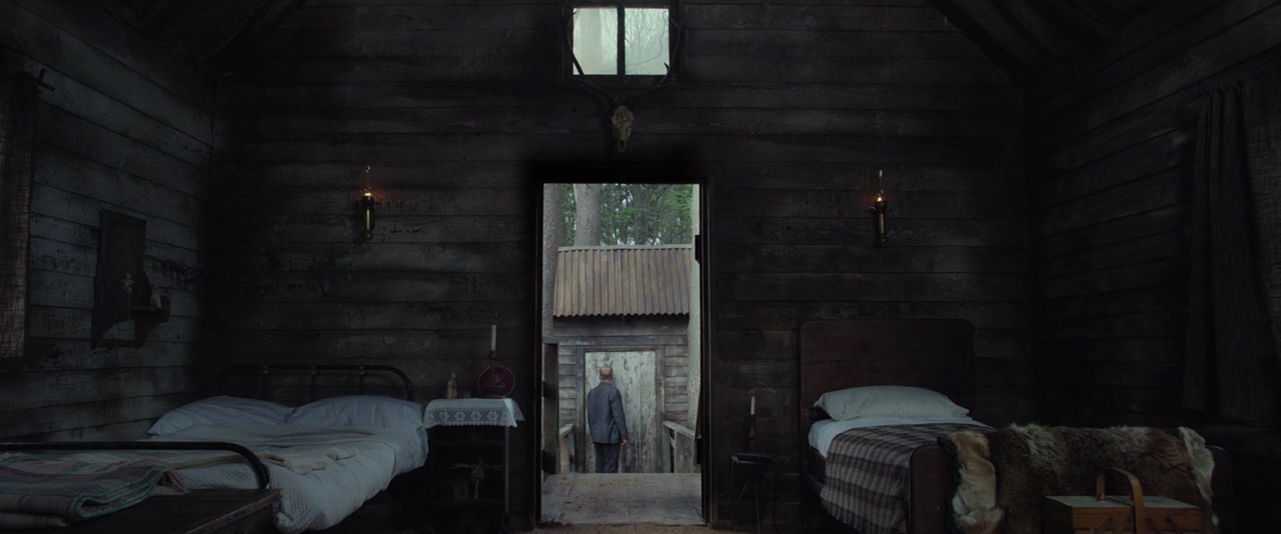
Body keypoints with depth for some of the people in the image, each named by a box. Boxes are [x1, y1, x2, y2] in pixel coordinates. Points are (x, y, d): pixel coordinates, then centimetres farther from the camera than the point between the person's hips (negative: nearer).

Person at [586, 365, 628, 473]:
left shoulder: (591, 392, 8)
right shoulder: (613, 392, -13)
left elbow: (589, 416, 13)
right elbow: (618, 416, -14)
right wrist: (624, 436, -8)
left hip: (596, 437, 6)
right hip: (611, 436, -6)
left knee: (600, 465, 10)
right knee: (611, 467, -3)